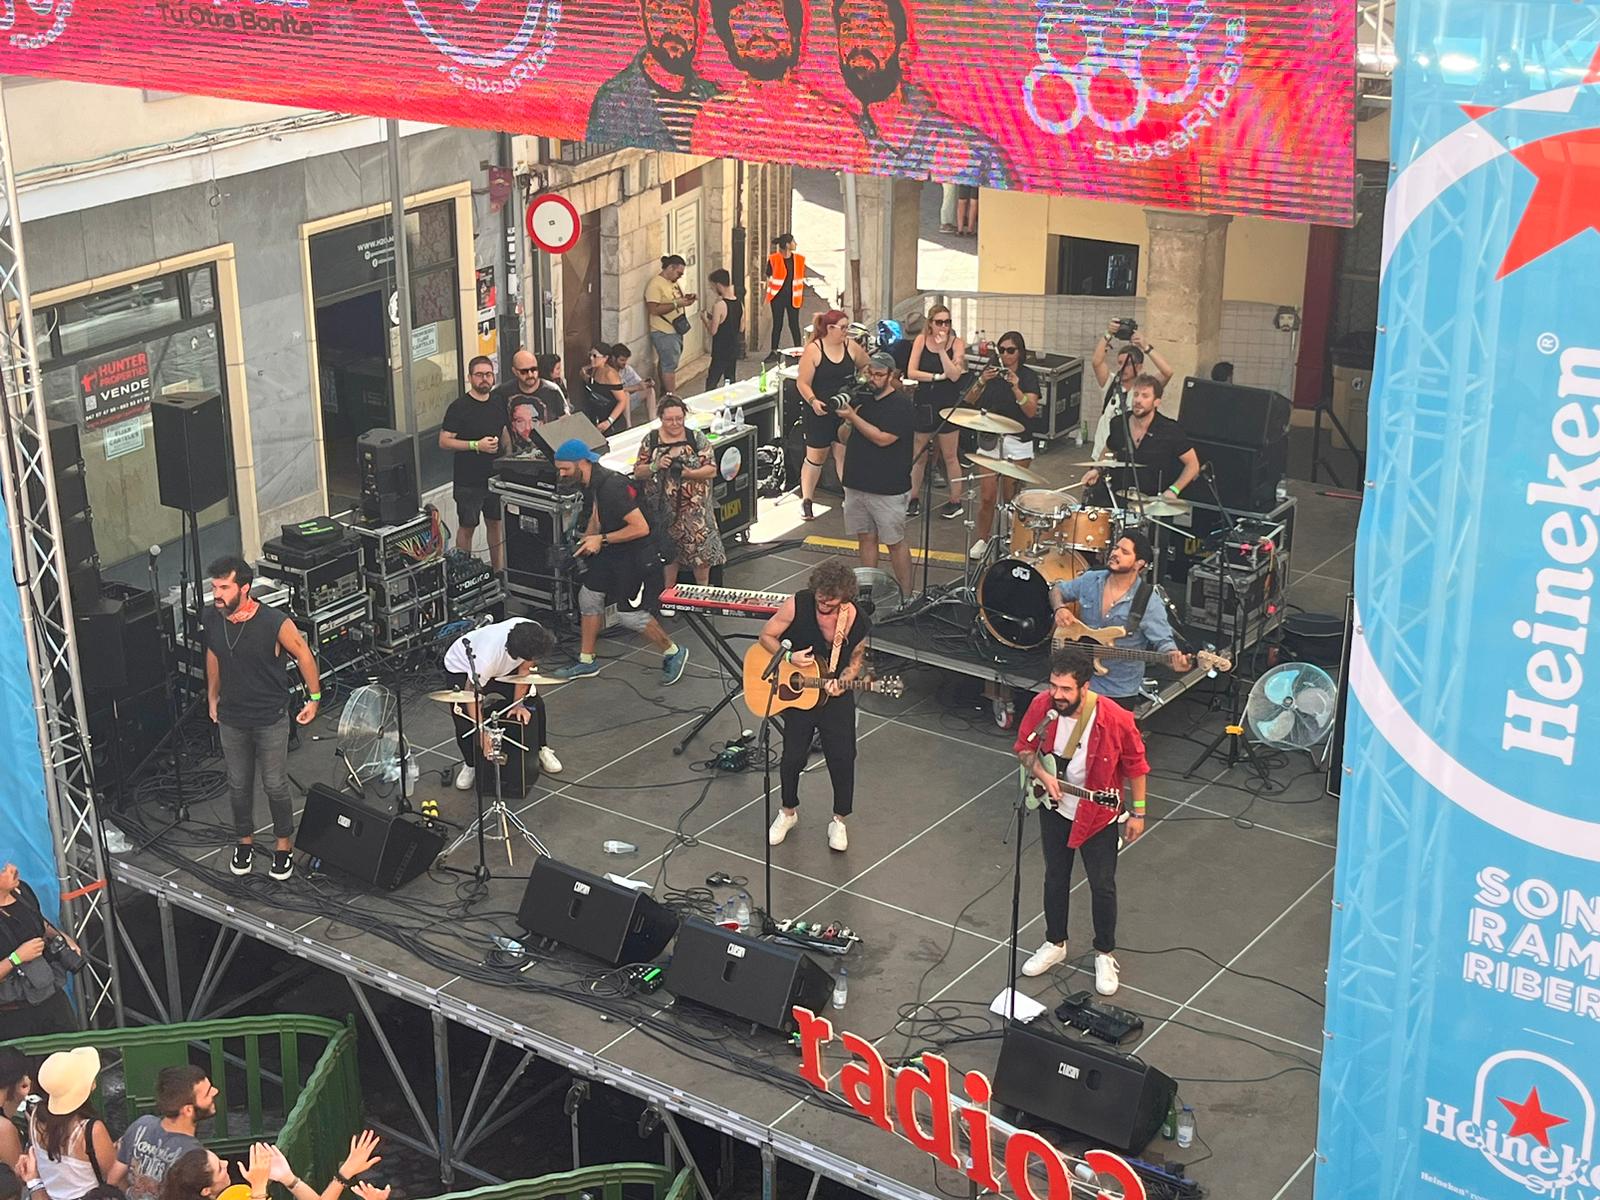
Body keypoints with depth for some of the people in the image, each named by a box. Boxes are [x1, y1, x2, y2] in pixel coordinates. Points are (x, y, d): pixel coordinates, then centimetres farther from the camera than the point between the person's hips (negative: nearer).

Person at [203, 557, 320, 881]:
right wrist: (213, 697, 18)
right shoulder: (212, 618, -11)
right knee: (238, 786, 17)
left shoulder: (275, 623, -26)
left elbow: (303, 655, -9)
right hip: (231, 719, 4)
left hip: (271, 720, -4)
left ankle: (283, 845, 29)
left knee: (275, 786, 8)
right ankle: (245, 840, 39)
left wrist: (314, 698, -1)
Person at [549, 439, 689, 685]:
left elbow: (641, 528, -30)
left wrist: (601, 540, -23)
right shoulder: (589, 484, 1)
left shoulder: (612, 487, -29)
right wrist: (588, 539, 1)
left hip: (636, 553, -9)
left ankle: (673, 653, 16)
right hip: (611, 552, 10)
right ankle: (586, 662, 25)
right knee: (588, 597, 12)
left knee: (629, 614, -5)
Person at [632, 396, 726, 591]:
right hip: (664, 509, 1)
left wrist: (689, 473, -23)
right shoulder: (651, 440, 2)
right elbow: (638, 472, 2)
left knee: (702, 551, 0)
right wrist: (656, 466, -17)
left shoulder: (697, 438, -2)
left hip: (695, 507, -1)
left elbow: (712, 470, -6)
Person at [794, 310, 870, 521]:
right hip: (820, 412, -3)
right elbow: (803, 383, -13)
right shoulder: (813, 350, -13)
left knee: (845, 454, 8)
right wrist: (813, 401, -27)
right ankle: (806, 500, 19)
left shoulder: (850, 346, 1)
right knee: (816, 456, 6)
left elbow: (865, 366, 19)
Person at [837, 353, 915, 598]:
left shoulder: (900, 405, -11)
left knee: (895, 543, 1)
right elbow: (844, 438, 13)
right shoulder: (861, 399, 11)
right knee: (866, 538, 13)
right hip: (857, 484, 7)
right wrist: (847, 421, -8)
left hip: (887, 489, -7)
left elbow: (883, 438, -21)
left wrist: (853, 417, -17)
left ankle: (905, 596, 7)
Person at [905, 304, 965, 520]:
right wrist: (937, 376, -15)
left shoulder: (956, 343, -6)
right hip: (924, 404, 2)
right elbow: (912, 372, -7)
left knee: (949, 456, 5)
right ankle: (914, 498, 23)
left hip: (948, 405, -2)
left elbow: (954, 375, -18)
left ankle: (956, 501, 15)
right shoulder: (921, 340, -1)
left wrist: (942, 348, -21)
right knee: (919, 455, 10)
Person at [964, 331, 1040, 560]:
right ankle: (982, 540, 14)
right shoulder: (991, 370, 6)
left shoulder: (1028, 376, -2)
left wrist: (1015, 387, -24)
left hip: (1017, 442, -2)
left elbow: (1031, 411, -13)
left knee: (1011, 497, 2)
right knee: (987, 496, -1)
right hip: (989, 439, 2)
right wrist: (981, 382, -15)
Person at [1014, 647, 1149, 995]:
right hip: (1054, 809, 3)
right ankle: (1055, 944, 42)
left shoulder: (1116, 719, -29)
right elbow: (1024, 746, -2)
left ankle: (1105, 954, 32)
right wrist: (1043, 775, -20)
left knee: (1102, 886, 10)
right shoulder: (1042, 705, -20)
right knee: (1055, 878, 20)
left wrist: (1138, 812, -7)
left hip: (1098, 816, -3)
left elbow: (1135, 765, -13)